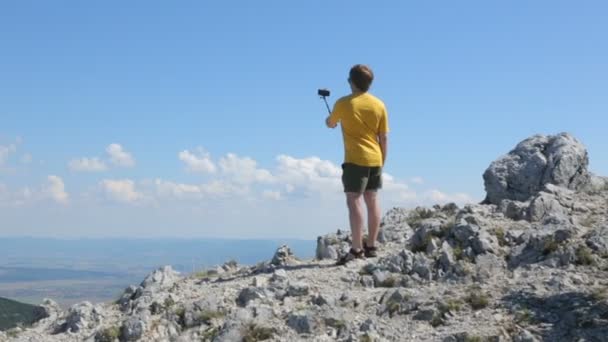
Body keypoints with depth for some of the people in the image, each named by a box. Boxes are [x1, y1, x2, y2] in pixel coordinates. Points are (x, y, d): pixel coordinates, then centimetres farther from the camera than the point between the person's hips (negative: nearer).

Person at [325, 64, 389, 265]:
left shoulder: (344, 104, -7)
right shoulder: (379, 105, 4)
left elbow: (330, 124, 11)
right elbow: (384, 138, 7)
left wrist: (330, 119, 35)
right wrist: (382, 161, 16)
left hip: (355, 159, -5)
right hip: (375, 159, 5)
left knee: (354, 201, -8)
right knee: (372, 200, 11)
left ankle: (357, 249, -14)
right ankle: (371, 246, 16)